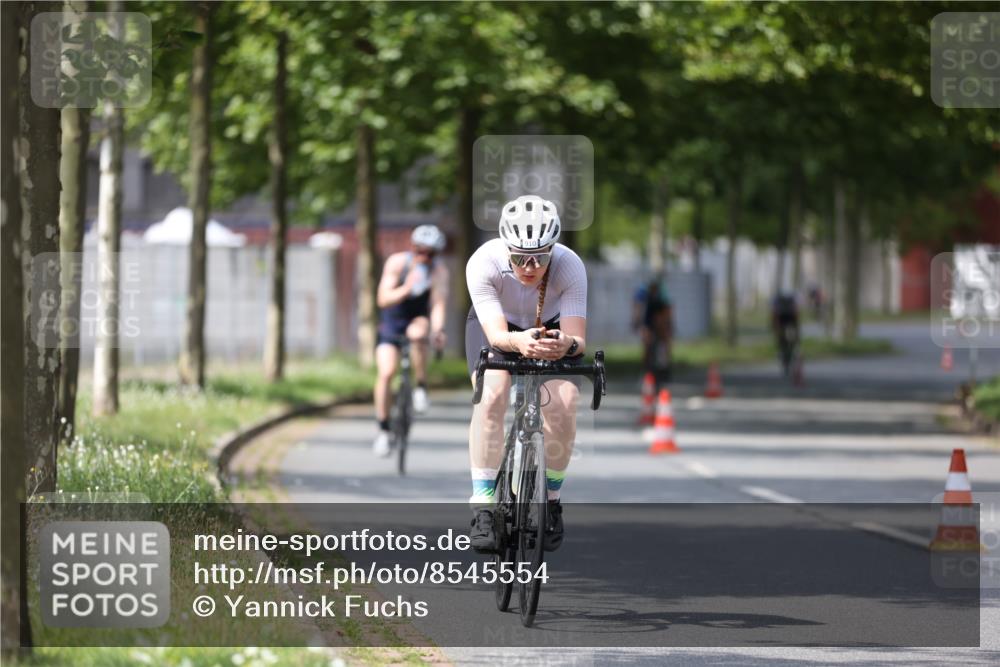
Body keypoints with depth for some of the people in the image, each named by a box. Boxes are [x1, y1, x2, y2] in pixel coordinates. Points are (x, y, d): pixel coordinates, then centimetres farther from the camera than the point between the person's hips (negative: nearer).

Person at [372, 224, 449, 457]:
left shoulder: (439, 270, -17)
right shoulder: (397, 262, -19)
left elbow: (439, 304, -26)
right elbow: (383, 299, -26)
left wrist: (438, 329, -45)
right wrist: (406, 289, -46)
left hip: (418, 318, 0)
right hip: (391, 322, 0)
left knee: (418, 333, -37)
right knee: (385, 373, -14)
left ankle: (421, 388, -19)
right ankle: (383, 432, -1)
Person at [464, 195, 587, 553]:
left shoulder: (570, 267, -33)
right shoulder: (484, 263, -35)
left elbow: (577, 338, -37)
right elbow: (496, 334, -41)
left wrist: (567, 345, -61)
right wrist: (519, 342, -64)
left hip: (550, 328, 1)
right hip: (496, 326, -1)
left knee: (564, 403, -24)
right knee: (491, 394, -29)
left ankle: (552, 501, -1)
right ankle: (482, 510, -27)